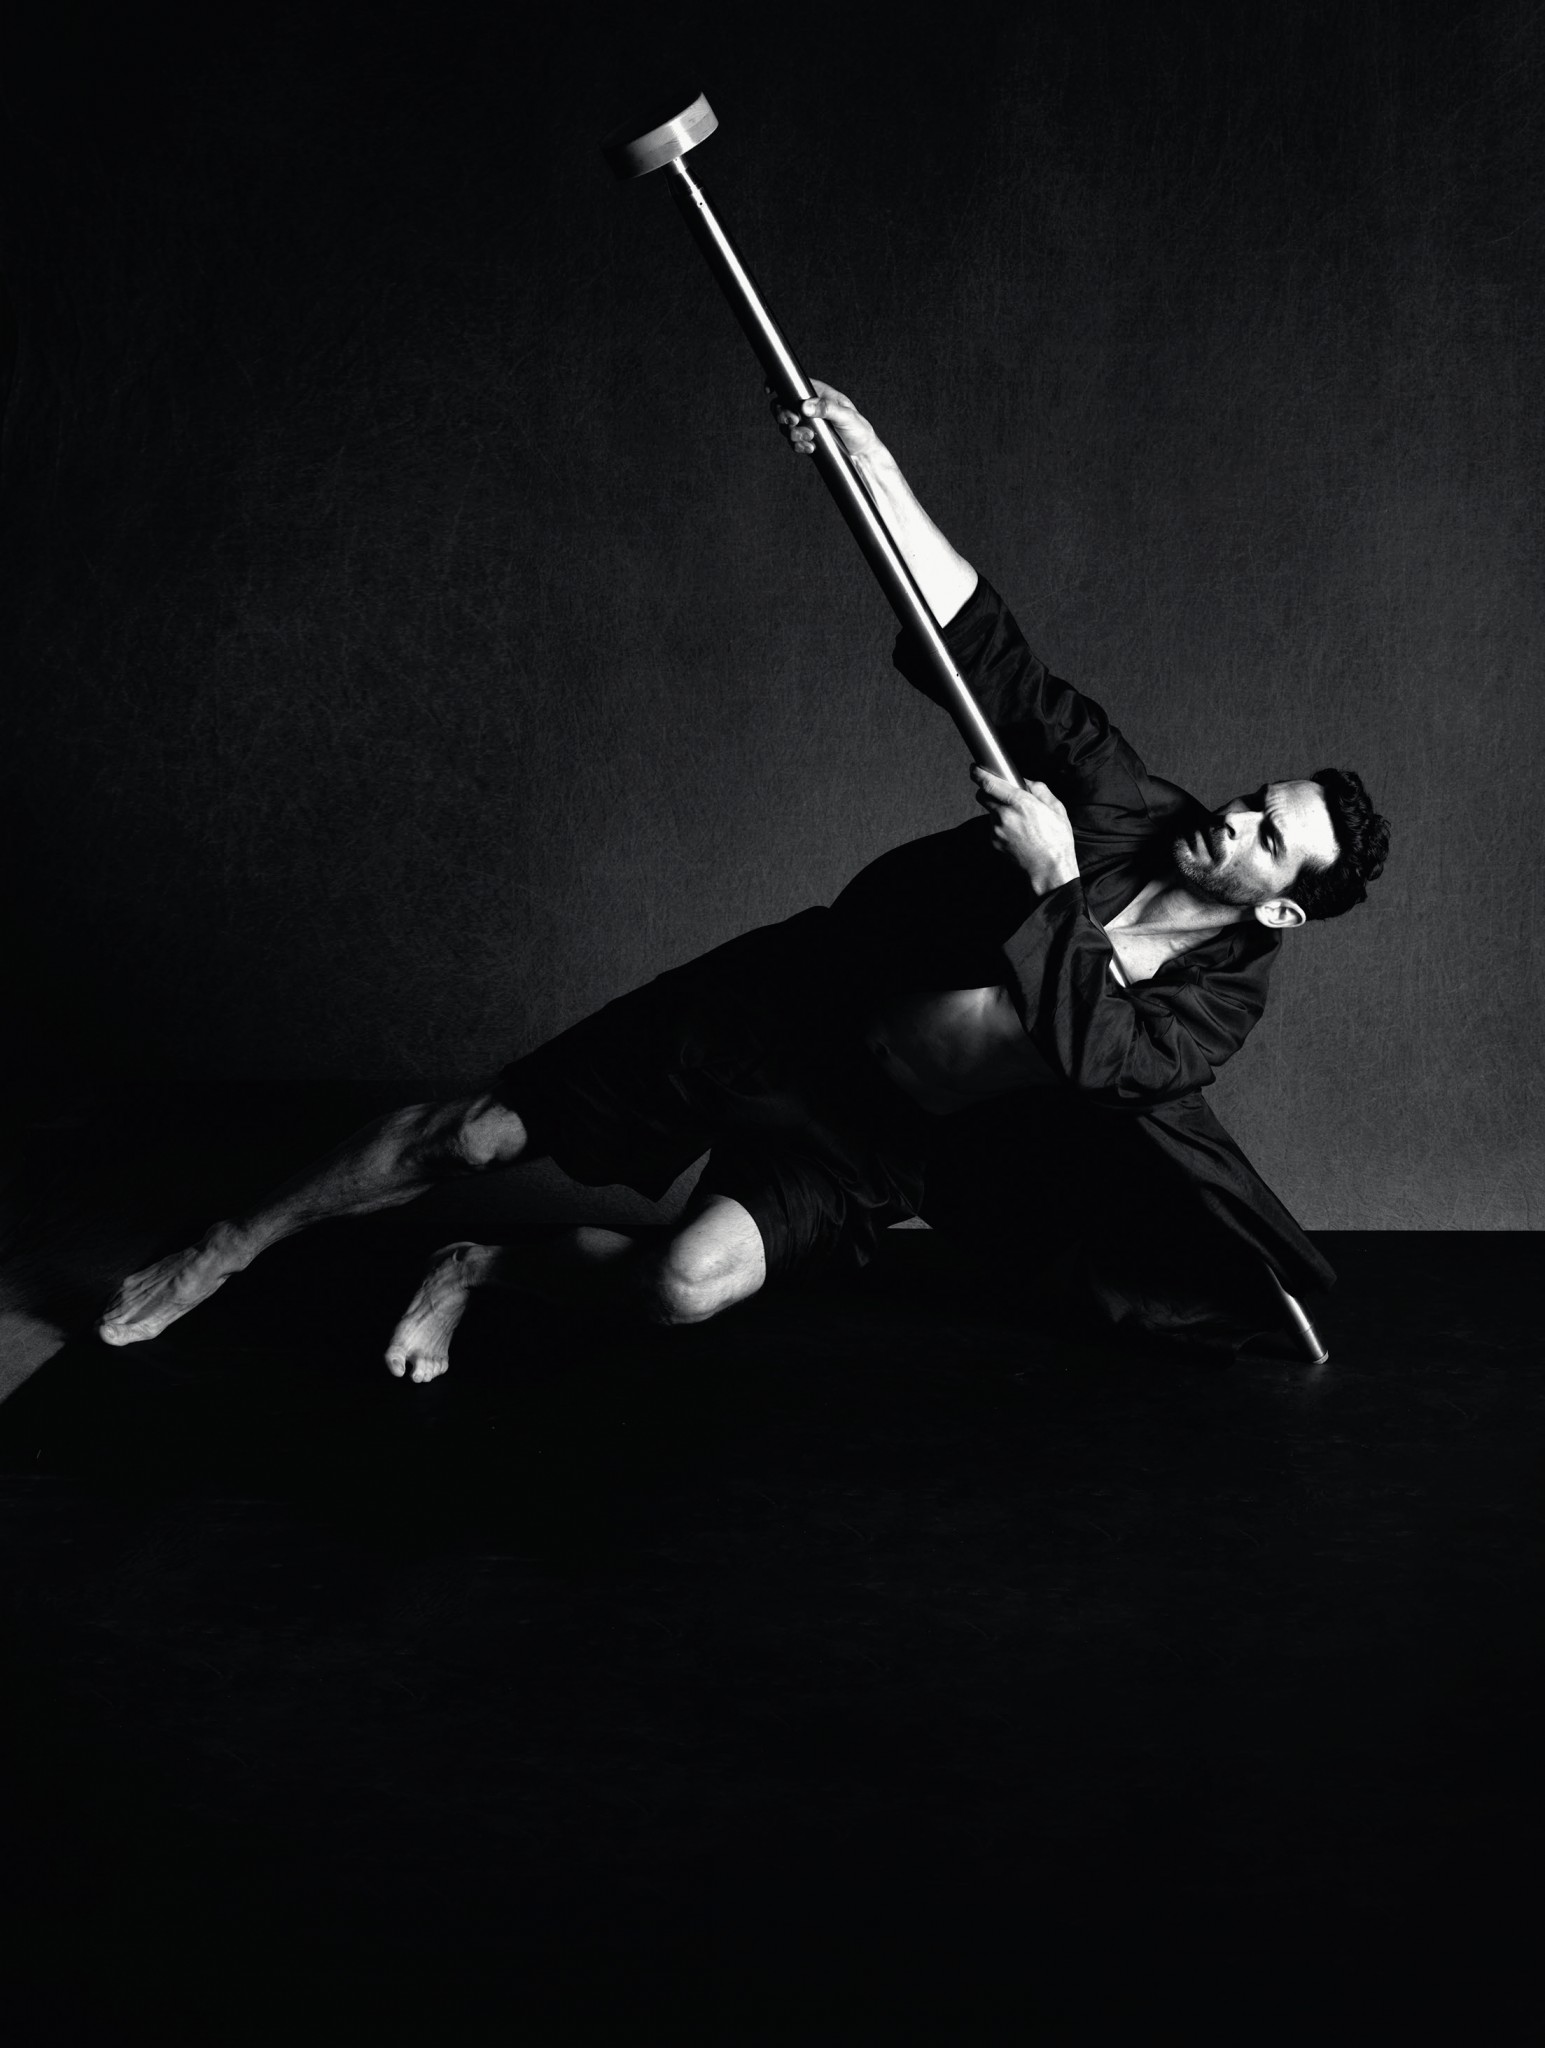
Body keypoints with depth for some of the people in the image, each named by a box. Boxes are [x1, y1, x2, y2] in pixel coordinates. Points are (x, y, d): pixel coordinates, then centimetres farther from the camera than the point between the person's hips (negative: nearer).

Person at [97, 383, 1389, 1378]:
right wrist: (871, 465, -26)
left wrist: (1053, 885, -37)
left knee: (689, 1283, -28)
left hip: (872, 1146, -1)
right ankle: (229, 1250, 17)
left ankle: (486, 1272, 4)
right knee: (482, 1133, -4)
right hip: (785, 1008, 1)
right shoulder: (1122, 805, -8)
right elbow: (986, 651, -15)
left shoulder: (1219, 998, -9)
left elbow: (1090, 1056, -27)